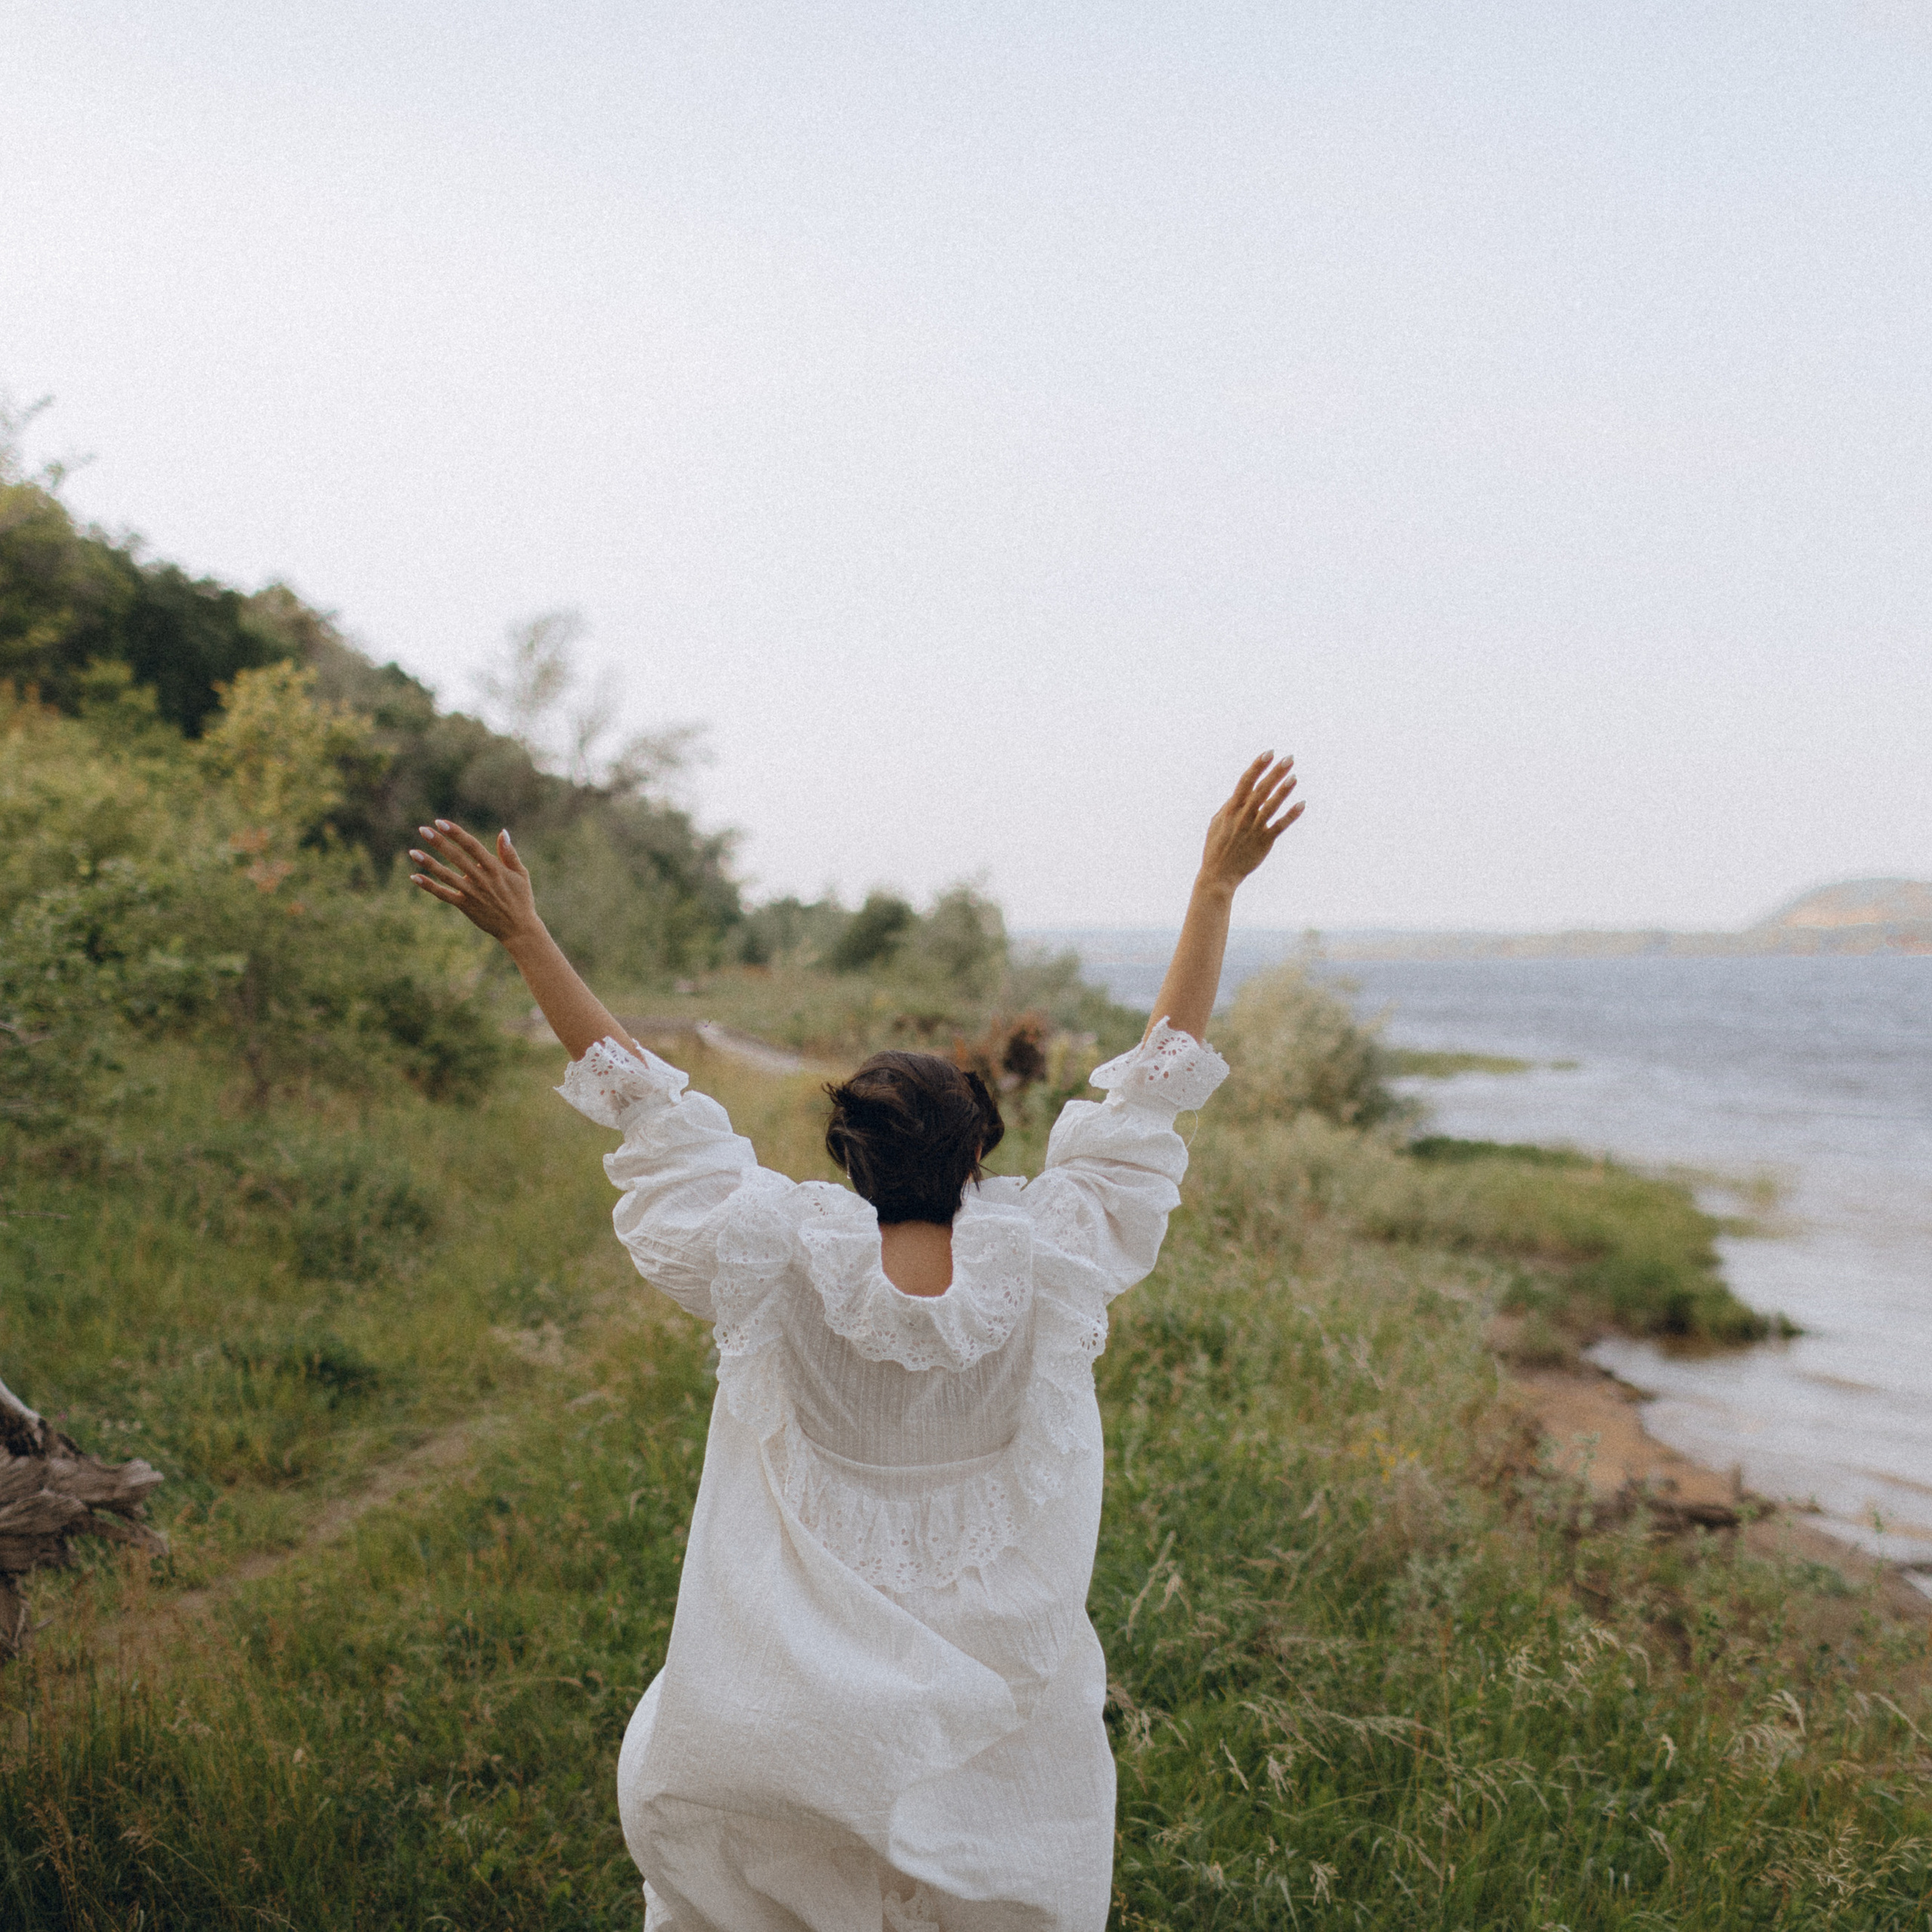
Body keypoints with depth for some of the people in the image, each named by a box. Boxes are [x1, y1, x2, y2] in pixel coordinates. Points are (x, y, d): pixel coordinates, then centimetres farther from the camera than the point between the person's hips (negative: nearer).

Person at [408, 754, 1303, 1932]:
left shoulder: (785, 1261, -14)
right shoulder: (1048, 1265, -14)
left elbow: (645, 1099, -7)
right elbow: (1159, 1078, -6)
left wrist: (526, 936, 2)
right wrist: (1217, 886, 0)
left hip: (796, 1714, 0)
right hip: (1002, 1713, 0)